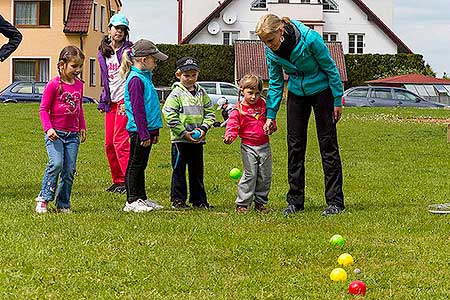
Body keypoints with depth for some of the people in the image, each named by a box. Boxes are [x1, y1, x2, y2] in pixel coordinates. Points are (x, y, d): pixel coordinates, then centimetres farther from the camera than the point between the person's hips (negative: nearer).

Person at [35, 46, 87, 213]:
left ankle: (63, 204, 11)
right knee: (56, 163, -22)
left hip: (72, 134, 5)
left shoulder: (79, 84, 10)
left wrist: (82, 127, 21)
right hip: (55, 133, -5)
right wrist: (48, 128, -16)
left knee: (69, 170, 1)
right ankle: (43, 198, -7)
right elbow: (43, 109, -6)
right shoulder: (54, 85, -8)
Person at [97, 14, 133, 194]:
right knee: (109, 143, 5)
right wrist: (103, 102, 19)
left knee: (120, 140, -14)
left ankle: (128, 179, -13)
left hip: (125, 100, -7)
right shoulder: (103, 53, 15)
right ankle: (117, 181, 12)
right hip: (111, 101, 7)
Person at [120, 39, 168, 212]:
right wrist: (144, 134, -20)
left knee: (141, 165, 14)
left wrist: (154, 131, 22)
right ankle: (132, 201, 2)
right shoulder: (136, 79, -16)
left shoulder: (145, 77, 14)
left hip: (147, 129, 9)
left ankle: (141, 198, 21)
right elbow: (137, 109, -19)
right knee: (135, 165, -2)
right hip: (139, 131, -9)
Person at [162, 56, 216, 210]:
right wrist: (183, 133, -16)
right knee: (179, 170, 2)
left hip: (198, 139, 5)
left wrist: (203, 128, -6)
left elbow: (209, 112, 11)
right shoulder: (176, 93, -8)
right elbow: (170, 115, -13)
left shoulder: (201, 93, 8)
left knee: (197, 170, 12)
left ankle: (198, 199, 20)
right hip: (180, 139, -5)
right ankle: (178, 200, 8)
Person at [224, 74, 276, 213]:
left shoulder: (263, 105, 7)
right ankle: (242, 204, -2)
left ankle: (260, 202, 19)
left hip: (264, 146, 5)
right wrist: (229, 137, -30)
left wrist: (271, 126, -1)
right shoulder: (238, 110, -6)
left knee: (265, 176, 7)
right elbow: (232, 126, -11)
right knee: (250, 175, -9)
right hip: (248, 146, -5)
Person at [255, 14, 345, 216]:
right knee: (295, 145, 1)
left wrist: (338, 101, -12)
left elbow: (330, 68, -16)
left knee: (328, 144, -4)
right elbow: (275, 83, 1)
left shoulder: (310, 39, -28)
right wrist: (270, 115, -2)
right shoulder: (271, 51, -12)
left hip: (321, 91, -5)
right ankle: (295, 201, 9)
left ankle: (335, 202, -2)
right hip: (297, 93, 5)